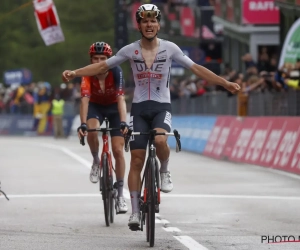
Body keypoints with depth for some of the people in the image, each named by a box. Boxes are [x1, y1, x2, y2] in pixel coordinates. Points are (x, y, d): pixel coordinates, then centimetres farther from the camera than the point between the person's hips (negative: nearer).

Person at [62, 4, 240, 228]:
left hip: (162, 107, -1)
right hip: (139, 108, 1)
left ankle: (164, 170, -1)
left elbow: (196, 69, -2)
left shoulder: (169, 48, -3)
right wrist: (75, 73, -10)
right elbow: (102, 66, 2)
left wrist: (225, 83, -7)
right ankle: (135, 211, 5)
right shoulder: (130, 50, -1)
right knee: (137, 160, -2)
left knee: (160, 140, -34)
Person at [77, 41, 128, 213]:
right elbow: (85, 99, -38)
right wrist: (83, 124, -51)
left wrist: (123, 123, -51)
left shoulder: (116, 72, -29)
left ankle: (120, 194, 2)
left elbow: (121, 98, -38)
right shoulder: (88, 74, -27)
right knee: (92, 131, -33)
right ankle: (96, 162, -3)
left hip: (114, 107, 0)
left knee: (118, 150, -8)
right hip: (96, 106, 0)